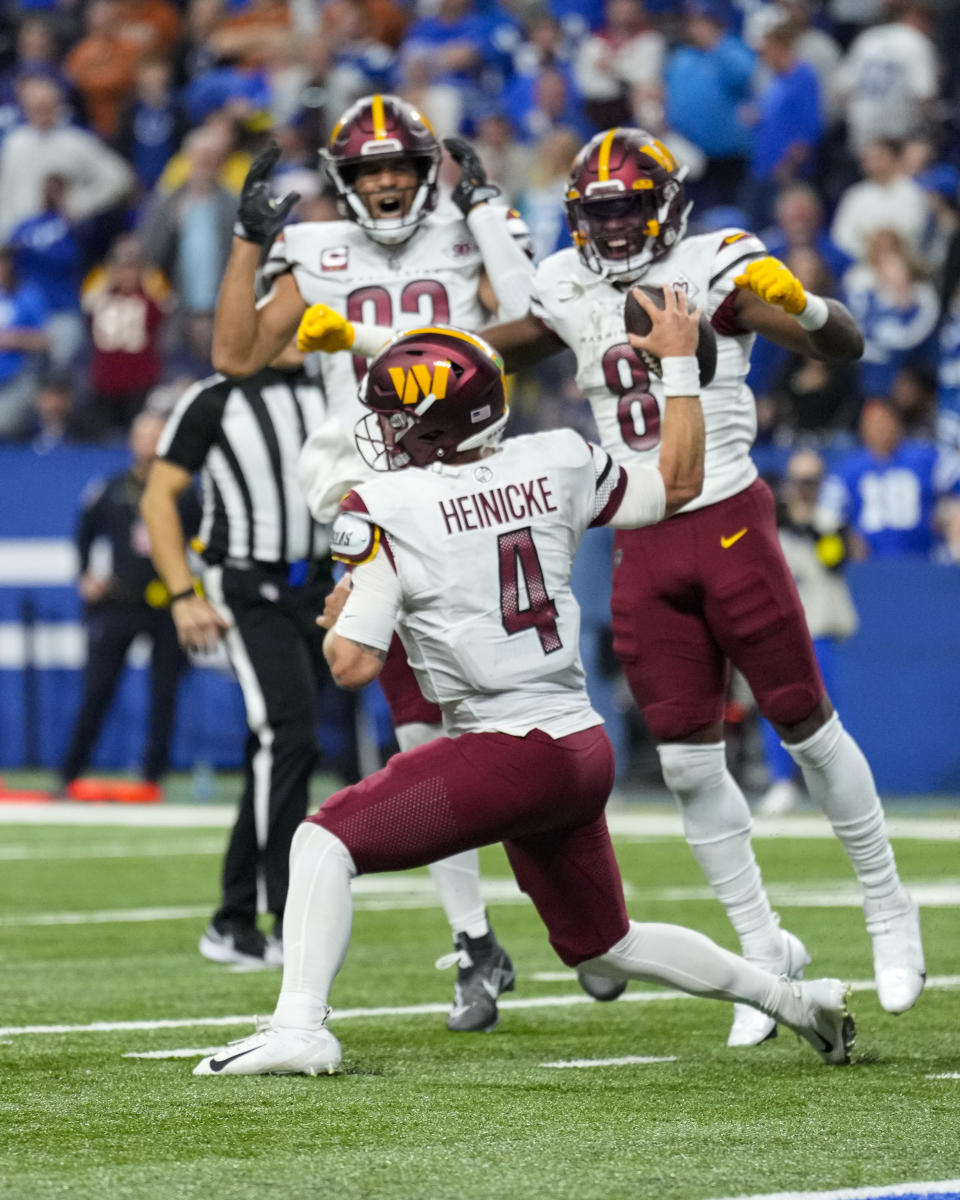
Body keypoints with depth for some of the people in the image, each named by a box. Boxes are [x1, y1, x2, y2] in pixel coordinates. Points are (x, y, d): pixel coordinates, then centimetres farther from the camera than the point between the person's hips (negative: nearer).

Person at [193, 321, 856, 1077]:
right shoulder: (556, 464, 5)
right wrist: (680, 362, 27)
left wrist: (340, 615, 10)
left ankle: (299, 1027, -17)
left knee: (324, 841, -2)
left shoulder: (386, 510, -10)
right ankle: (794, 999, 31)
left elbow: (355, 665, -12)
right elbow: (677, 484, 21)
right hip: (585, 752, 7)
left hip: (509, 755, -7)